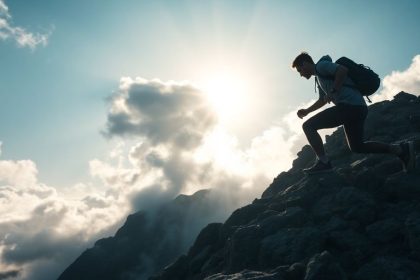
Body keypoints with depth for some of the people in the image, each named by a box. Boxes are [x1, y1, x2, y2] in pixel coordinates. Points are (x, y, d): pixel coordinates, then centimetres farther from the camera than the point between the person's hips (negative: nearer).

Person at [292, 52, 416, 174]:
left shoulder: (321, 65, -1)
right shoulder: (318, 78, 28)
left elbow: (343, 70, -19)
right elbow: (322, 100, 40)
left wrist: (333, 91, -13)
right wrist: (306, 111, 29)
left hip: (349, 106, -11)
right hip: (359, 108, 11)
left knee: (308, 126, -10)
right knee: (357, 147, 21)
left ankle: (323, 162, -10)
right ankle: (401, 149, 16)